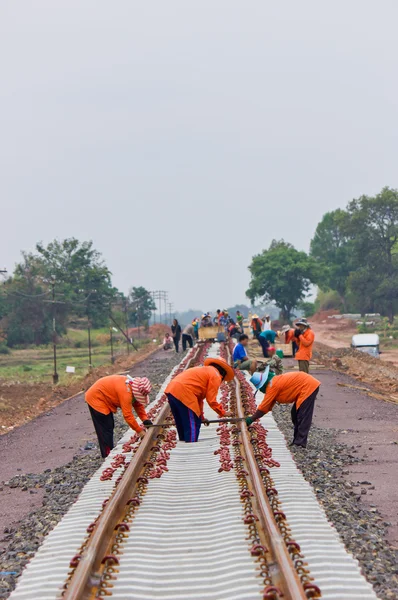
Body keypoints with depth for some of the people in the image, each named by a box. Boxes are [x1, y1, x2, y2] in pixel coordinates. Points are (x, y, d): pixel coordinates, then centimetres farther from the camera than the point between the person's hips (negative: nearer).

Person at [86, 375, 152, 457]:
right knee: (105, 430, -7)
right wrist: (139, 430, -23)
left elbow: (138, 405, 2)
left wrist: (145, 420, -9)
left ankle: (110, 453, 24)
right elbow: (127, 415, -32)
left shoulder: (133, 385, -6)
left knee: (110, 427, 16)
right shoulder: (126, 391, -34)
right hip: (96, 398, -10)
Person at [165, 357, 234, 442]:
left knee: (182, 424, 20)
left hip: (171, 389, 9)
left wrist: (201, 416, 34)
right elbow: (211, 400, -2)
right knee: (193, 425, -2)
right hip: (183, 393, -9)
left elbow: (199, 397, 30)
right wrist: (222, 412, 13)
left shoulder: (205, 371, 30)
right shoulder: (216, 376, 3)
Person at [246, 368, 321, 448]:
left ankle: (300, 443, -9)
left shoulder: (273, 385, -20)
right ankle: (297, 441, 19)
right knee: (296, 415, 14)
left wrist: (251, 419, -10)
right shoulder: (273, 382, 8)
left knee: (302, 416, -10)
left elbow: (264, 406, -17)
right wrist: (255, 417, 10)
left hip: (309, 386, -10)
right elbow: (268, 405, 13)